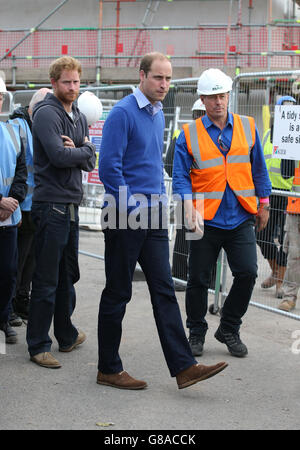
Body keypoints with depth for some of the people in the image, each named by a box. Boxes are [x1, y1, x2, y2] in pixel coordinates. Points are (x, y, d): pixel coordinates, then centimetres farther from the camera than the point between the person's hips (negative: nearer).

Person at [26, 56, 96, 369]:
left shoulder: (79, 117, 16)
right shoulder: (46, 114, -10)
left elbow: (89, 162, 10)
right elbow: (59, 156, -22)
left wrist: (77, 152, -11)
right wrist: (85, 150, -5)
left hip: (71, 205, 8)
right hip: (51, 205, -8)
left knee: (68, 276, 17)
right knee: (46, 280, -3)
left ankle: (66, 335, 29)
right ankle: (38, 346, 4)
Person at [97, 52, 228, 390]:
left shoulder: (158, 114, 13)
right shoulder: (123, 113, -13)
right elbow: (108, 167, -17)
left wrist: (159, 200, 14)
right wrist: (134, 206, -15)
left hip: (153, 218, 8)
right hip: (125, 219, -8)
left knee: (164, 290, 4)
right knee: (117, 294, 2)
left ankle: (184, 367, 5)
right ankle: (109, 369, 14)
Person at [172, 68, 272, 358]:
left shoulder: (247, 128, 7)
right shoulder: (189, 135, 0)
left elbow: (258, 168, 15)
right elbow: (181, 177, -3)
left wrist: (264, 203, 14)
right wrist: (189, 207, -18)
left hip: (240, 218, 2)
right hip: (206, 220, -1)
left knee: (247, 273, -6)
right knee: (198, 279, 5)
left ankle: (229, 329, 15)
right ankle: (196, 333, 25)